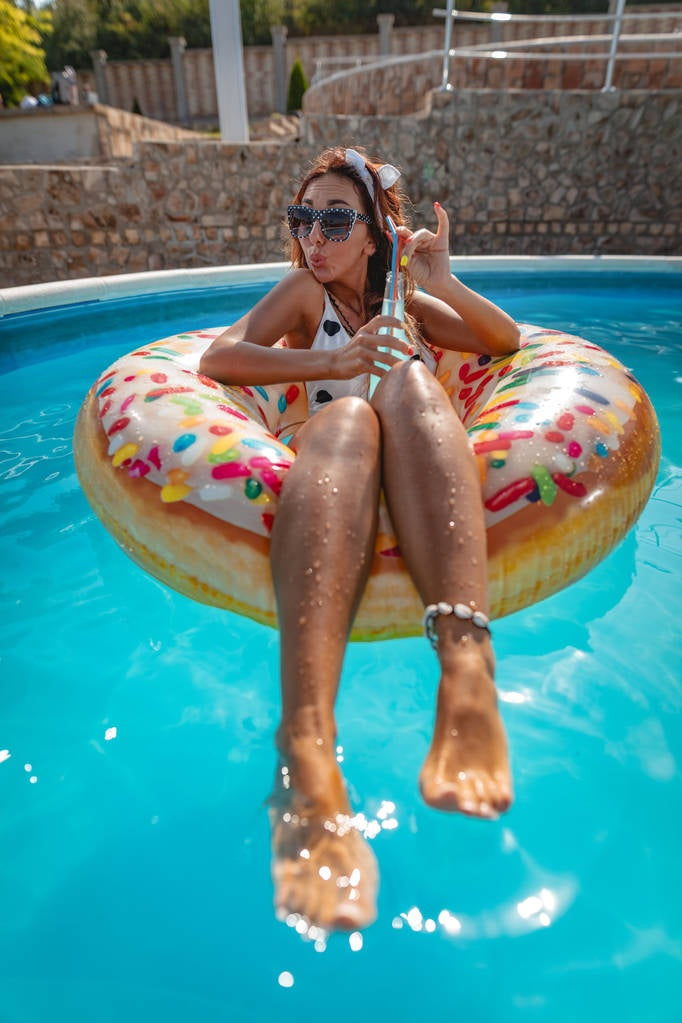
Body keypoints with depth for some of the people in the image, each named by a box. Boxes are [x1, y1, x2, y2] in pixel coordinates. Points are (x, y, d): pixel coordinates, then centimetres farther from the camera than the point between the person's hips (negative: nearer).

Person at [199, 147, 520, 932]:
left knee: (409, 381, -28)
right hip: (330, 469, -2)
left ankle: (467, 667, -54)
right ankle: (307, 754, -58)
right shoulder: (304, 292, 22)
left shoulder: (405, 297, 31)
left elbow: (507, 341, 26)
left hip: (426, 482, 2)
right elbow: (218, 357, 4)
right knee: (347, 414, -35)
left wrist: (443, 283, 10)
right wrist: (332, 361, -9)